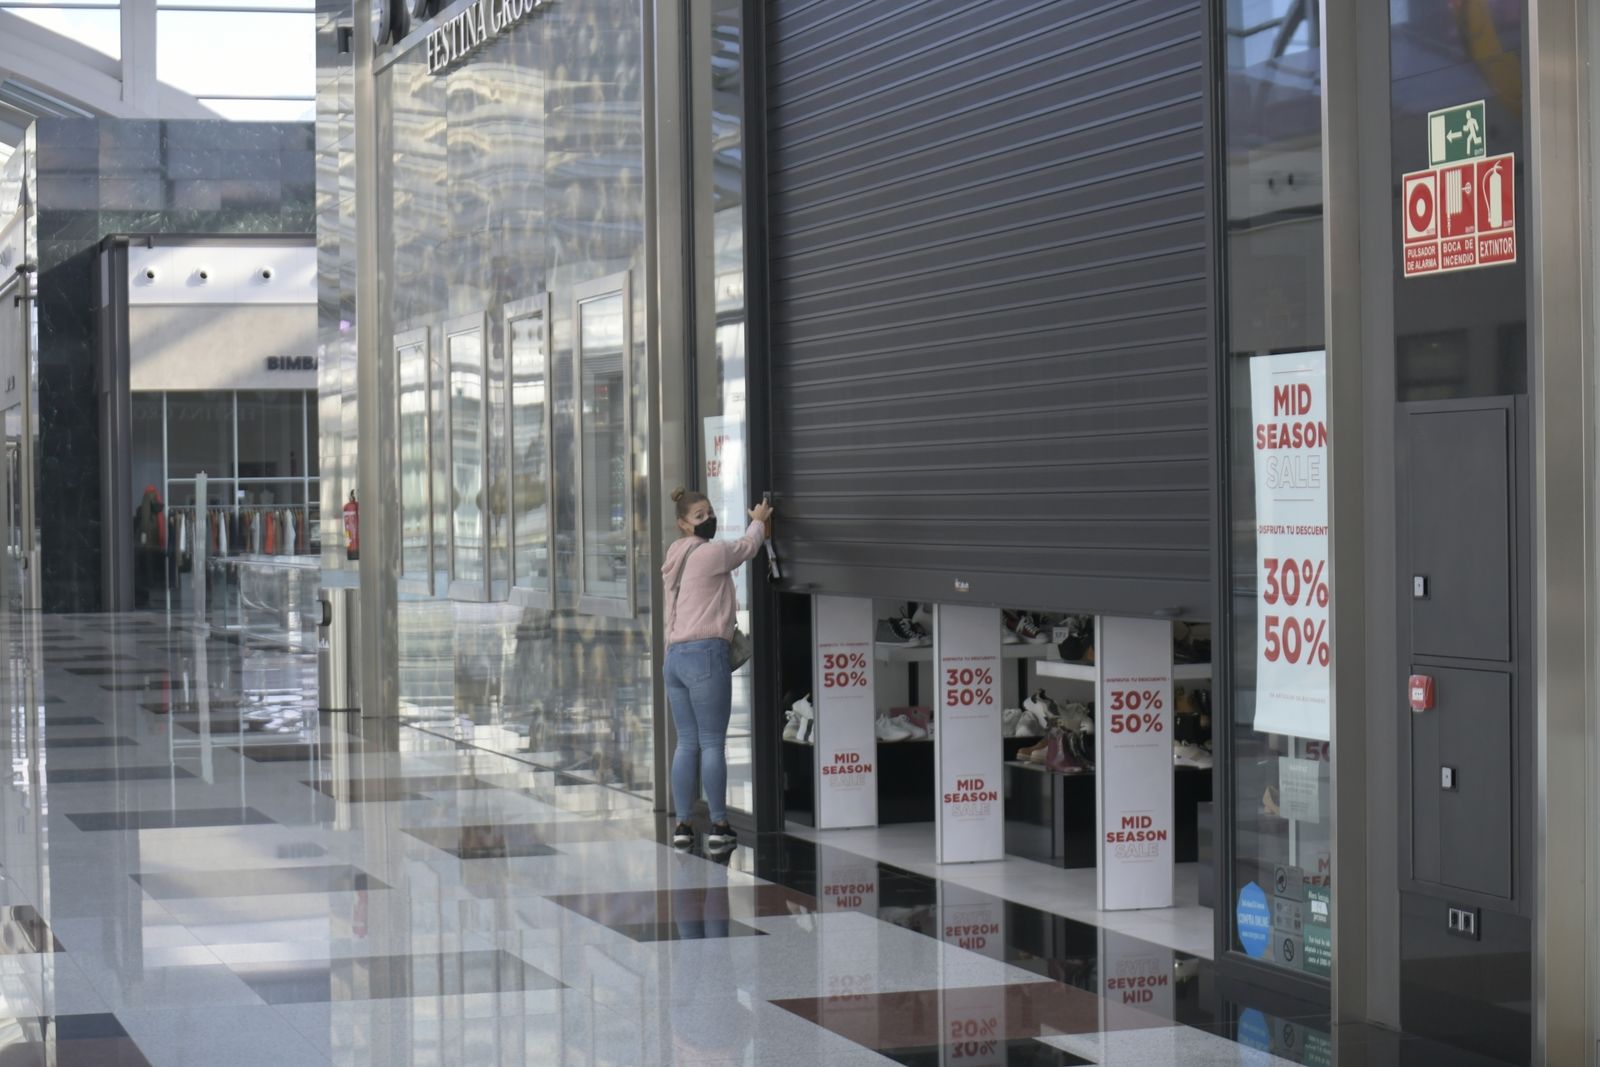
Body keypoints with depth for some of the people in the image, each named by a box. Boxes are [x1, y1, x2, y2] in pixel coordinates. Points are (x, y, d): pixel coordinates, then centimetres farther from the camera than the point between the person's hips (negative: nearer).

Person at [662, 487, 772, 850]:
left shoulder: (675, 560, 17)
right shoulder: (711, 553, -6)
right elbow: (747, 547, 10)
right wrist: (758, 521, 29)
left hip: (675, 656, 8)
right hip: (705, 654, -8)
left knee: (687, 743, 9)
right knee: (713, 742, -4)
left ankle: (682, 824, 7)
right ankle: (719, 826, -2)